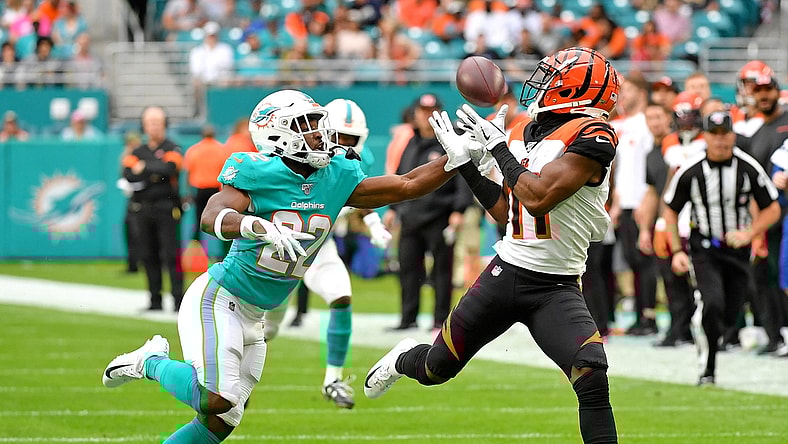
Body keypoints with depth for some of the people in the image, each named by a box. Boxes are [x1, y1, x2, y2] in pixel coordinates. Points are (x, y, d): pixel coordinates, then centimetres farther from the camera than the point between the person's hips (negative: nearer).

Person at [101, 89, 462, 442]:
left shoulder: (337, 179, 0)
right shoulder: (260, 173, -18)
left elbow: (407, 186, 3)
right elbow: (211, 218, -32)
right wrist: (259, 226, -50)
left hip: (253, 317, 7)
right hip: (218, 298, -7)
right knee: (217, 399, -23)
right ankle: (152, 361, 4)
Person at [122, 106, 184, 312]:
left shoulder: (172, 149, 3)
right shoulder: (138, 152, 16)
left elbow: (169, 168, -16)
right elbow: (128, 174, 1)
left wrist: (144, 168, -7)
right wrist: (154, 176, -11)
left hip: (166, 209, -5)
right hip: (143, 209, 5)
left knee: (171, 255, -10)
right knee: (149, 256, 6)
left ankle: (179, 299, -11)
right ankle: (155, 301, 11)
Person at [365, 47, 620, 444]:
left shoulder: (591, 137, -16)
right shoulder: (523, 133, 7)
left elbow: (538, 198, -26)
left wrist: (500, 151, -14)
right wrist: (464, 161, 10)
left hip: (555, 289, -5)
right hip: (506, 272, 6)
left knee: (592, 381, -24)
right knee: (436, 370, 18)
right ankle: (405, 359, 52)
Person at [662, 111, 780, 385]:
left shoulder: (748, 168, -11)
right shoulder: (690, 171, -13)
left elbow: (772, 209, 0)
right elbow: (670, 210, 2)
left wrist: (748, 233, -16)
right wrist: (676, 251, -5)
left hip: (738, 248, 2)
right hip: (704, 248, -2)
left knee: (730, 316, 8)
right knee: (713, 304, -23)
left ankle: (704, 338, 42)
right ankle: (708, 370, -10)